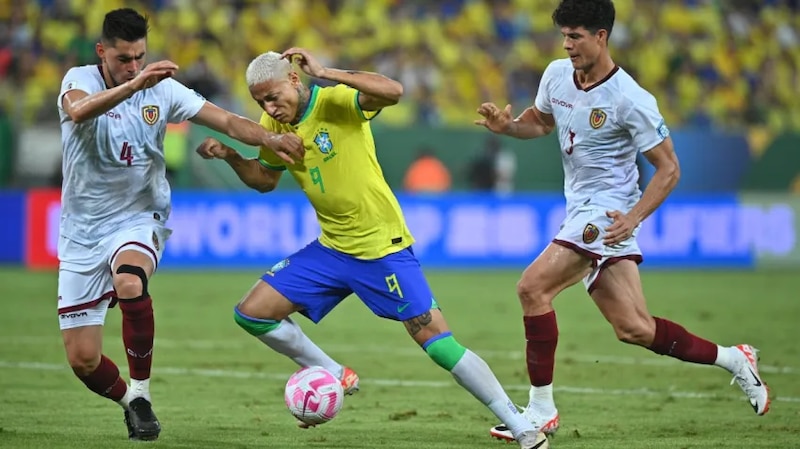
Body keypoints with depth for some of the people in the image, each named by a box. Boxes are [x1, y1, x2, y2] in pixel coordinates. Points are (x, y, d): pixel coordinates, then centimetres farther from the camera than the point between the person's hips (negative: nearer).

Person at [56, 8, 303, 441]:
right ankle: (128, 401, 31)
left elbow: (226, 121, -7)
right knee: (82, 359, -4)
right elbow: (78, 111, -34)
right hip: (83, 230, 0)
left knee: (129, 282, -37)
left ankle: (141, 392, -15)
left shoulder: (162, 89, -4)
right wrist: (134, 84, -47)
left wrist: (271, 139, -25)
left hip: (138, 218, 0)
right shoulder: (80, 80, -10)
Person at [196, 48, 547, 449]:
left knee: (436, 340, -12)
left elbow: (392, 91, -38)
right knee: (251, 313, 0)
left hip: (383, 247, -7)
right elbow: (266, 179, 19)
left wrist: (325, 74, -38)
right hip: (330, 249, 7)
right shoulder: (273, 126, 2)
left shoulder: (336, 101, -18)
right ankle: (335, 377, 18)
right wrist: (231, 157, 2)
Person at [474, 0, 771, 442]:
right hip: (581, 212, 8)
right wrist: (507, 125, 1)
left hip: (607, 213, -8)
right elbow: (541, 121, 24)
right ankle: (732, 359, 23)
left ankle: (541, 407, -14)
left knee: (532, 287, -20)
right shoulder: (557, 75, 4)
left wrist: (632, 218, -23)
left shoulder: (629, 100, -17)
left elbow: (668, 168, -11)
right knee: (634, 328, 8)